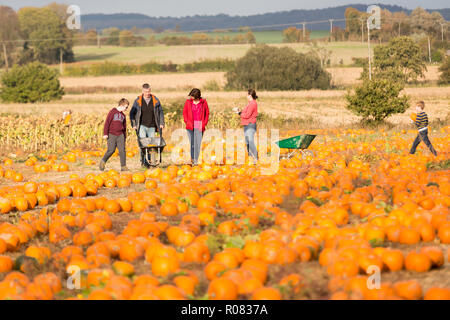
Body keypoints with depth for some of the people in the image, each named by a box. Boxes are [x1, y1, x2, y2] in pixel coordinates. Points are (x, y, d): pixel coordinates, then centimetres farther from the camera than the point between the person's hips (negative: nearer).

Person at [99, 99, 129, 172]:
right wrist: (105, 133, -12)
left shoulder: (123, 115, 15)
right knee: (111, 150, -7)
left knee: (122, 150, -5)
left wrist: (125, 137, 23)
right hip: (111, 135, -5)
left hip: (120, 135, 5)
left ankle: (123, 166, -2)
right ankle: (103, 161, 16)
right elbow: (107, 122, -7)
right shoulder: (113, 112, -3)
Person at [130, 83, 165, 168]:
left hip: (152, 127, 2)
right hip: (142, 126, -2)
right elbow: (132, 113, 6)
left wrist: (161, 123, 5)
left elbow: (161, 112, 14)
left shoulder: (156, 101, 4)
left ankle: (149, 161, 11)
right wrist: (134, 124, -3)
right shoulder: (138, 101, 1)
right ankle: (143, 160, -16)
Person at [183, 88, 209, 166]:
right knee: (192, 143, -3)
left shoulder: (203, 102, 2)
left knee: (198, 144, -3)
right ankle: (192, 158, 7)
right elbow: (184, 112, 12)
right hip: (190, 126, 1)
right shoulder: (188, 102, 4)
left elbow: (207, 114, 8)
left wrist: (204, 124, -1)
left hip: (199, 127, 0)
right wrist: (186, 122, 0)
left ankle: (195, 161, 4)